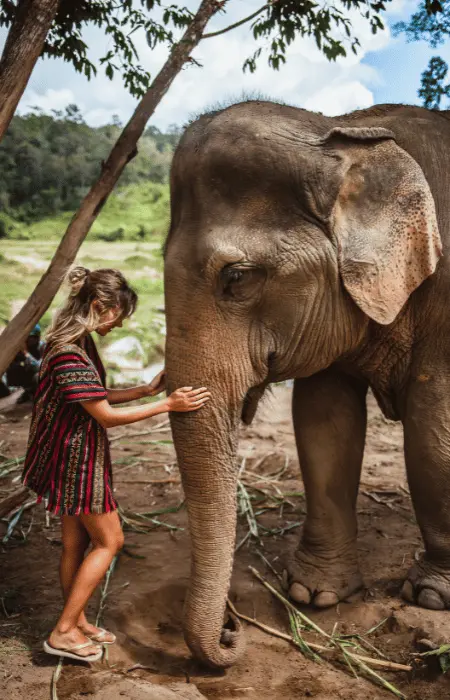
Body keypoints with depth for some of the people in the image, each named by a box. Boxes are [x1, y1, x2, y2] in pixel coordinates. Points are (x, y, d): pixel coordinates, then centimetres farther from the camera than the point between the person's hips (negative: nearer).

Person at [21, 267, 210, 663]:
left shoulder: (79, 343, 6)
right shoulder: (70, 354, -26)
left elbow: (98, 397, 12)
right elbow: (106, 416, -23)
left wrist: (147, 390, 4)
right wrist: (167, 405, -22)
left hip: (78, 456, 9)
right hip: (75, 458, -9)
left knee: (77, 542, 17)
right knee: (109, 541, 2)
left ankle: (76, 622, 31)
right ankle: (63, 632, 11)